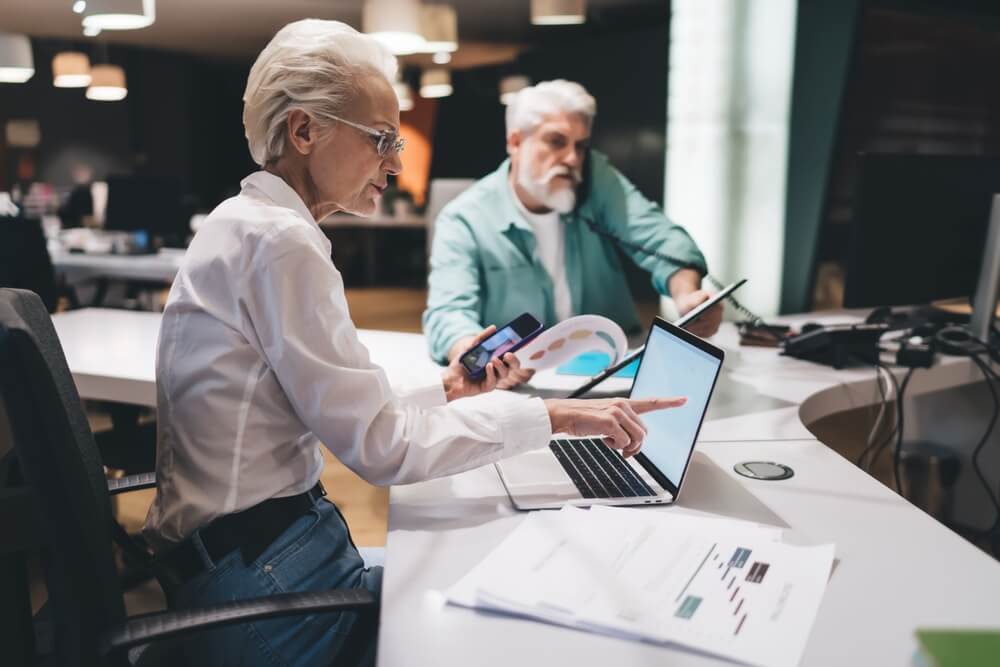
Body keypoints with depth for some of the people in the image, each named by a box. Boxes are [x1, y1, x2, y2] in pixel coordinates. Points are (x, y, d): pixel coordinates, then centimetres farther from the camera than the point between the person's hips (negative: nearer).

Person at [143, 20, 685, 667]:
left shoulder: (246, 224, 10)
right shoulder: (278, 240, -20)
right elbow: (380, 445, -22)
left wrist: (441, 393, 4)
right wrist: (551, 414, -17)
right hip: (263, 578, -9)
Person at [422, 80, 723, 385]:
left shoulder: (596, 177, 1)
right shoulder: (464, 219, -8)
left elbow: (659, 237, -10)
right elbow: (448, 313, -20)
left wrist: (686, 296, -33)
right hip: (524, 384, -1)